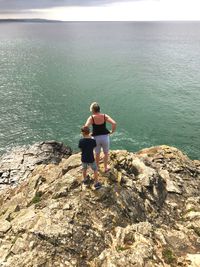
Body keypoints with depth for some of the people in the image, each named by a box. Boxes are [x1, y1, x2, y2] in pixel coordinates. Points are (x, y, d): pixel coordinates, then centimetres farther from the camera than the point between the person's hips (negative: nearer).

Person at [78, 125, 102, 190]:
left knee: (84, 169, 28)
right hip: (91, 159, -2)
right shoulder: (93, 140, -18)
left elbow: (81, 149, -5)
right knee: (95, 170, 19)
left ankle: (85, 180, 51)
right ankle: (96, 183, 25)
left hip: (83, 159, 2)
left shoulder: (81, 141, -17)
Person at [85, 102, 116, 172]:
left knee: (97, 153, 23)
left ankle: (97, 166, 44)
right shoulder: (105, 116, -10)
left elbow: (86, 127, -27)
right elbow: (114, 123, -20)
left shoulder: (91, 118, -13)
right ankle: (106, 168, 36)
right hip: (105, 137, 0)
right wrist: (112, 131, -5)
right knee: (106, 153, 22)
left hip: (96, 138, 0)